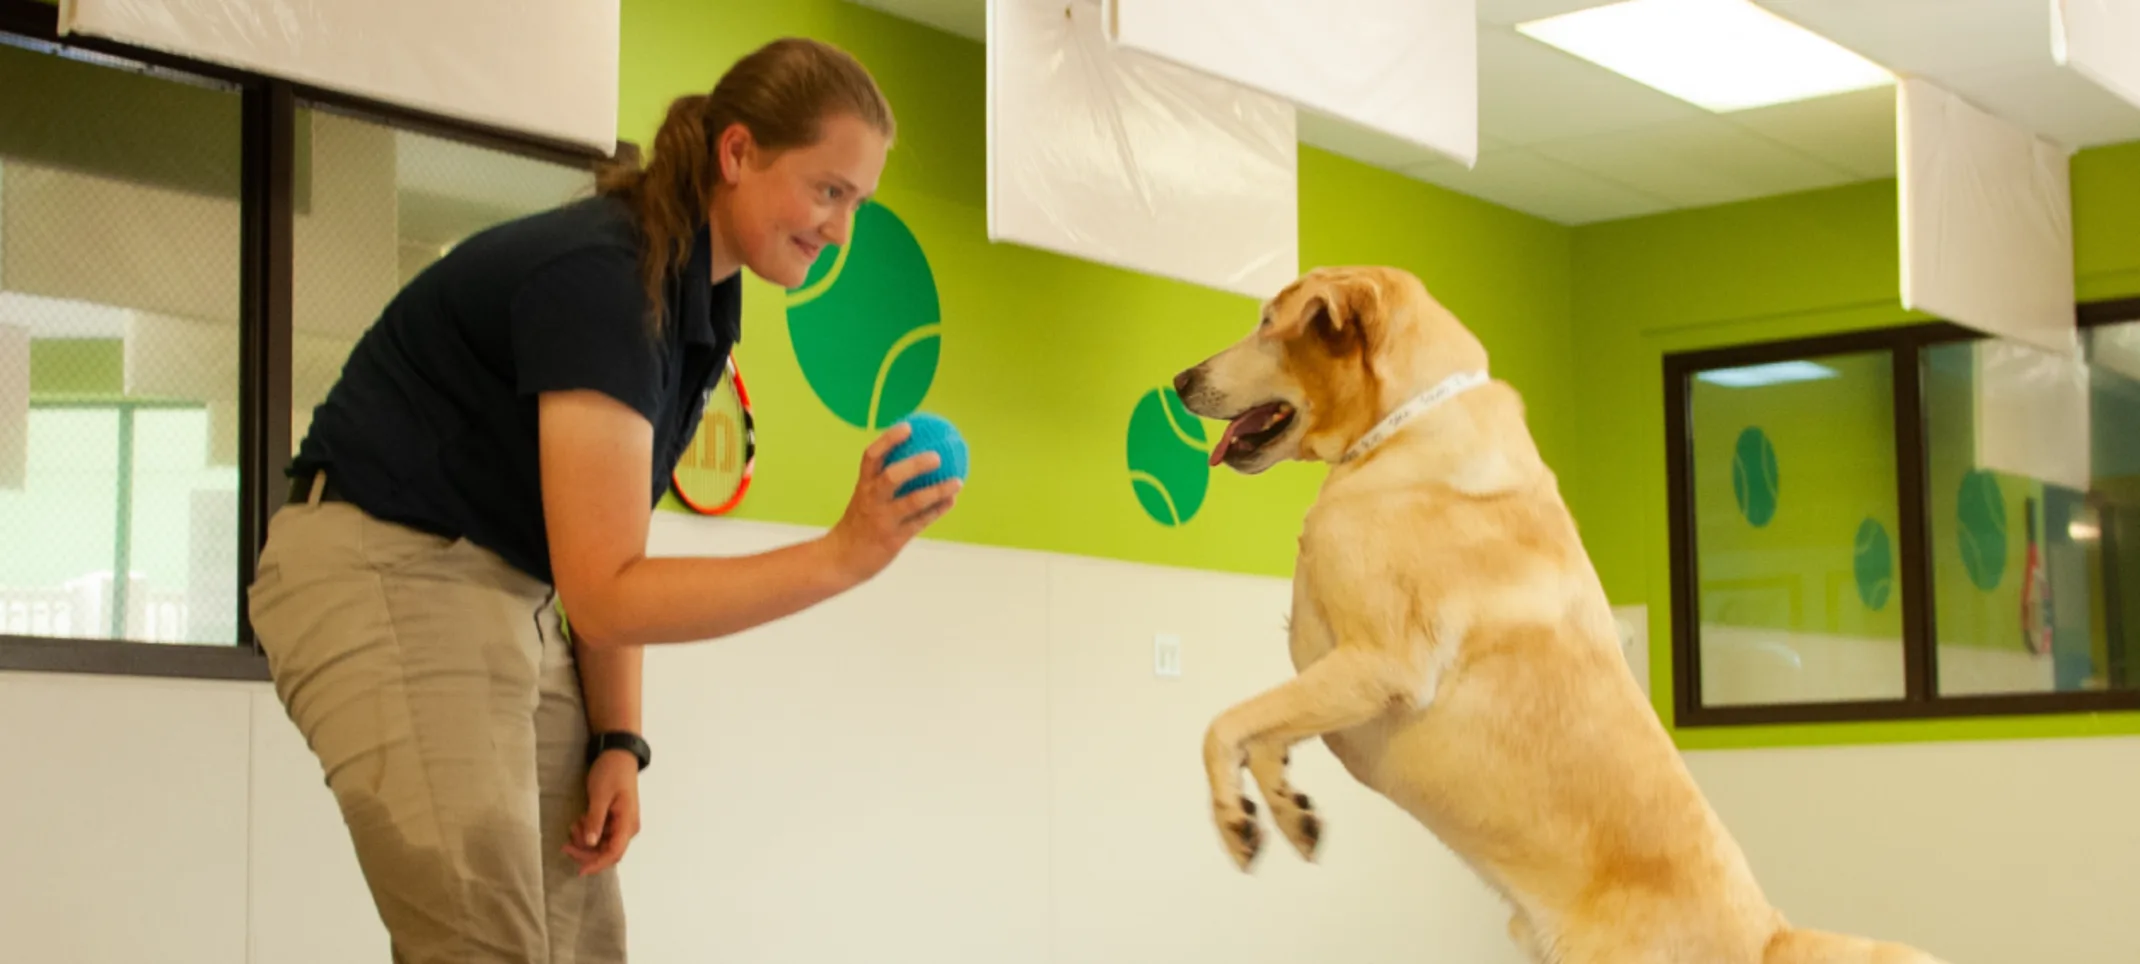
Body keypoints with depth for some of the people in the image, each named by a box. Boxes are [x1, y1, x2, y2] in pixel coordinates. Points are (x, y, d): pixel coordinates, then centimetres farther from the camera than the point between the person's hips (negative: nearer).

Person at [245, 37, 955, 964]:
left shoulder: (702, 301, 5)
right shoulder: (599, 276, -23)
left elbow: (609, 559, 10)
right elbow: (608, 594, -27)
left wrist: (615, 740, -1)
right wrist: (841, 556, -33)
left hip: (511, 594, 9)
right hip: (386, 578, -9)